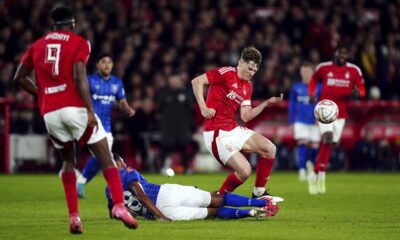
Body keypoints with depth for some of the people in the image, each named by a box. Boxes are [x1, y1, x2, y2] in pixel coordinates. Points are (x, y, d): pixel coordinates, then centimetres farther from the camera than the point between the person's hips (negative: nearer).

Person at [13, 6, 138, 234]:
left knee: (69, 160, 20)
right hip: (74, 107, -4)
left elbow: (20, 77, 18)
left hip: (49, 112, 4)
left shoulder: (37, 46, 15)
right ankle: (119, 205, -17)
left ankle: (74, 216, 9)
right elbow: (79, 78, -11)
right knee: (106, 157, 1)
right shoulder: (79, 43, 1)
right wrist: (90, 111, -13)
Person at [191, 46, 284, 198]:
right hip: (217, 134, -8)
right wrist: (203, 108, -21)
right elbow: (196, 82, -14)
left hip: (234, 130, 8)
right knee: (244, 171, -17)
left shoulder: (248, 87, 15)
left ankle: (259, 193, 11)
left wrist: (266, 103, 2)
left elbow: (245, 116, 10)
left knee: (270, 149, 0)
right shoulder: (226, 73, -9)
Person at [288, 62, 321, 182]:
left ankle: (310, 162, 33)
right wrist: (292, 122, 9)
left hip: (314, 122, 0)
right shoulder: (296, 87, 4)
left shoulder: (319, 87, -1)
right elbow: (292, 105, 11)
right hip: (301, 121, 0)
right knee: (302, 144, -14)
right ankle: (302, 170, -15)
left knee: (314, 146, 3)